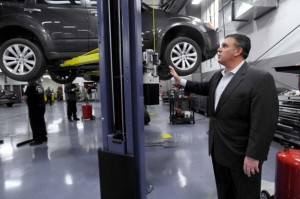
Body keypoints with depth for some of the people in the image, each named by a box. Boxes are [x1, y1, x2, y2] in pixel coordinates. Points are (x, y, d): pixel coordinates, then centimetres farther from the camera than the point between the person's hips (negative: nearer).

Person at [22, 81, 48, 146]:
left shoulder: (30, 86, -12)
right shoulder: (40, 86, 11)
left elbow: (25, 97, -17)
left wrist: (22, 97, 4)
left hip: (34, 108, -7)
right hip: (42, 106, 8)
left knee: (35, 124, 1)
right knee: (41, 122, 15)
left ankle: (38, 140, 6)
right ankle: (44, 137, 24)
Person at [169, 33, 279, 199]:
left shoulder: (260, 79, -18)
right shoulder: (217, 76, 7)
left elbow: (264, 122, -21)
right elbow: (203, 88, 26)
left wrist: (254, 156, -21)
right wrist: (179, 79, 22)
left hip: (241, 154, -7)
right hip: (218, 149, 7)